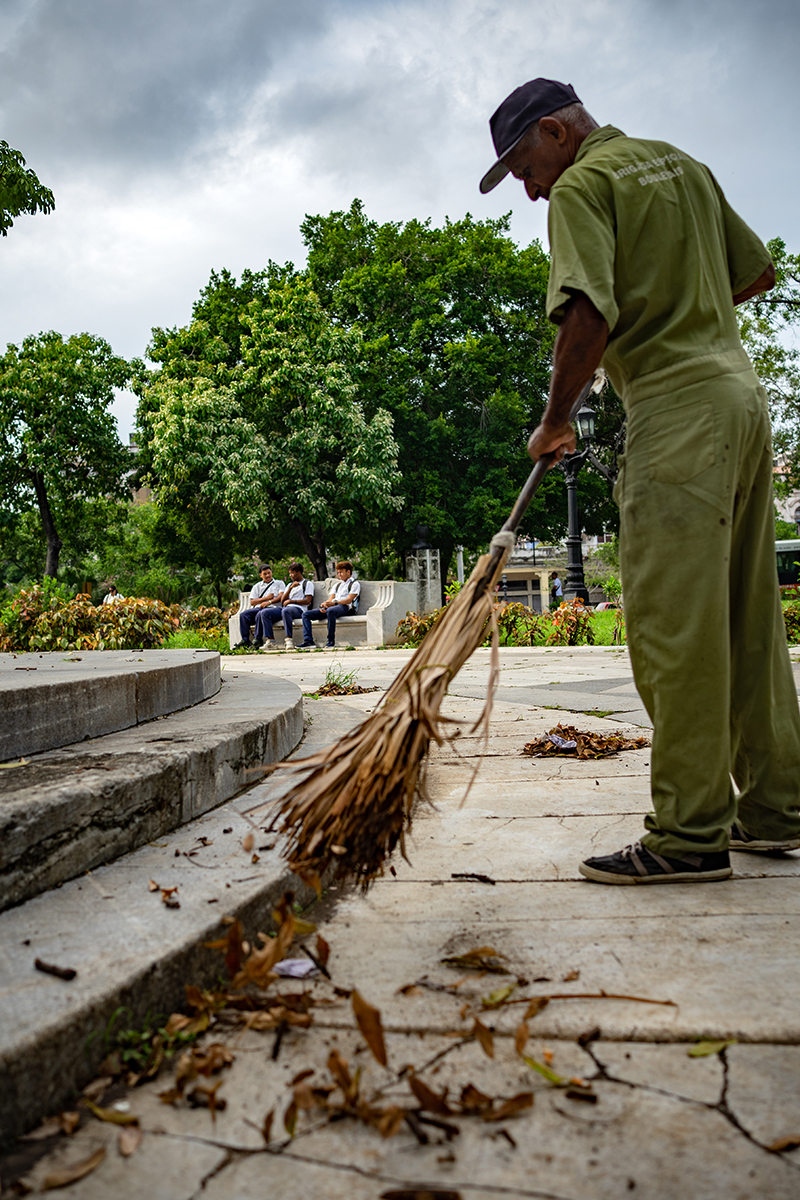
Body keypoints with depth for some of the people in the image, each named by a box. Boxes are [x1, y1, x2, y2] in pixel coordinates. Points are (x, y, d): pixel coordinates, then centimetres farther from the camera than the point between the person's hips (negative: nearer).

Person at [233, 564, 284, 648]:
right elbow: (252, 602, 15)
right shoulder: (257, 586, 27)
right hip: (258, 607, 4)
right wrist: (265, 598, 1)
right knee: (243, 615, -25)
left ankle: (258, 639, -35)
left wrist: (269, 602, -15)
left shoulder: (279, 583, 20)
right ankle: (245, 640, -27)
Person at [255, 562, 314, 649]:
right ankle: (270, 641, -26)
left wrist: (291, 601, -8)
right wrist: (291, 588, 4)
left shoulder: (307, 583, 13)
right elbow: (282, 600, 18)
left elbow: (308, 600, -2)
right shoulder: (290, 584, 32)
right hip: (284, 607, 7)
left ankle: (288, 639, -43)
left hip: (298, 608, -7)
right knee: (263, 613, -18)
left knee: (285, 611, -43)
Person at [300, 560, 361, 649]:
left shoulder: (354, 584, 9)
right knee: (306, 614, -8)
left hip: (345, 607, -8)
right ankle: (308, 641, -23)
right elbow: (330, 599, 21)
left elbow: (349, 600, -6)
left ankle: (331, 641, -37)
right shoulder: (338, 585, 32)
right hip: (330, 607, 8)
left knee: (330, 611, -44)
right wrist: (324, 605, -4)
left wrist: (334, 603, -20)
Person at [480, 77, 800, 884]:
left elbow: (589, 318, -18)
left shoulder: (581, 186, -4)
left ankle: (690, 833, -3)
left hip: (678, 404, -9)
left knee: (674, 621, -8)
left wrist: (553, 422, -7)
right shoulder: (682, 163, 22)